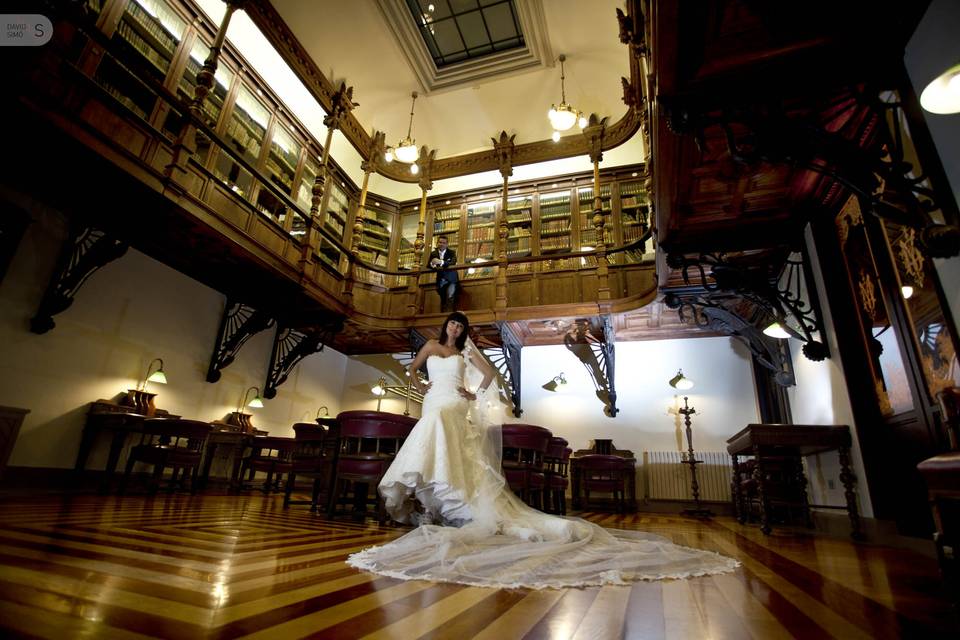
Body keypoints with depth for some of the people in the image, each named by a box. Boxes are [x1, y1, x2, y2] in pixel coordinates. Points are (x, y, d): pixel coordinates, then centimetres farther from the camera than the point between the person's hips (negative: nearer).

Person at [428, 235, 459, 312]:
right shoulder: (433, 253, 7)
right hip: (440, 280, 3)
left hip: (451, 279, -3)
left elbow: (453, 262, -21)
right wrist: (432, 264, -29)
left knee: (450, 297, -19)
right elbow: (428, 264, -3)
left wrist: (441, 262, -37)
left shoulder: (451, 252, -2)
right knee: (443, 299, 8)